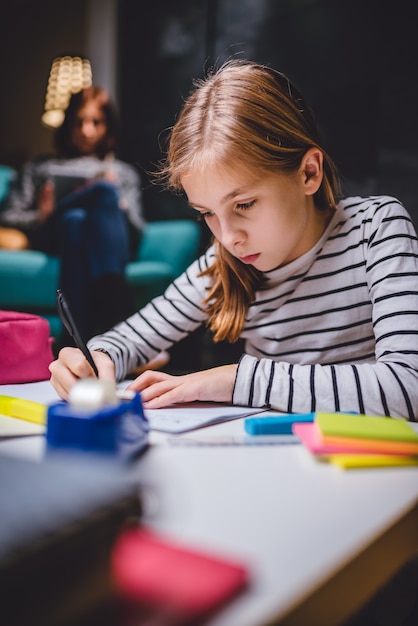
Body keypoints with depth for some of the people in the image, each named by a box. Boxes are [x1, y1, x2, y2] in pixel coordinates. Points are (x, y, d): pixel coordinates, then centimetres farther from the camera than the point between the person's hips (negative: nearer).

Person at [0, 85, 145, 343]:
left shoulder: (124, 172, 33)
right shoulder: (40, 168, 32)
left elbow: (137, 229, 17)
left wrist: (117, 200, -2)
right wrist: (41, 217, -4)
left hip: (108, 245, 1)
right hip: (57, 236, 0)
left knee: (106, 190, -33)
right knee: (74, 218, -37)